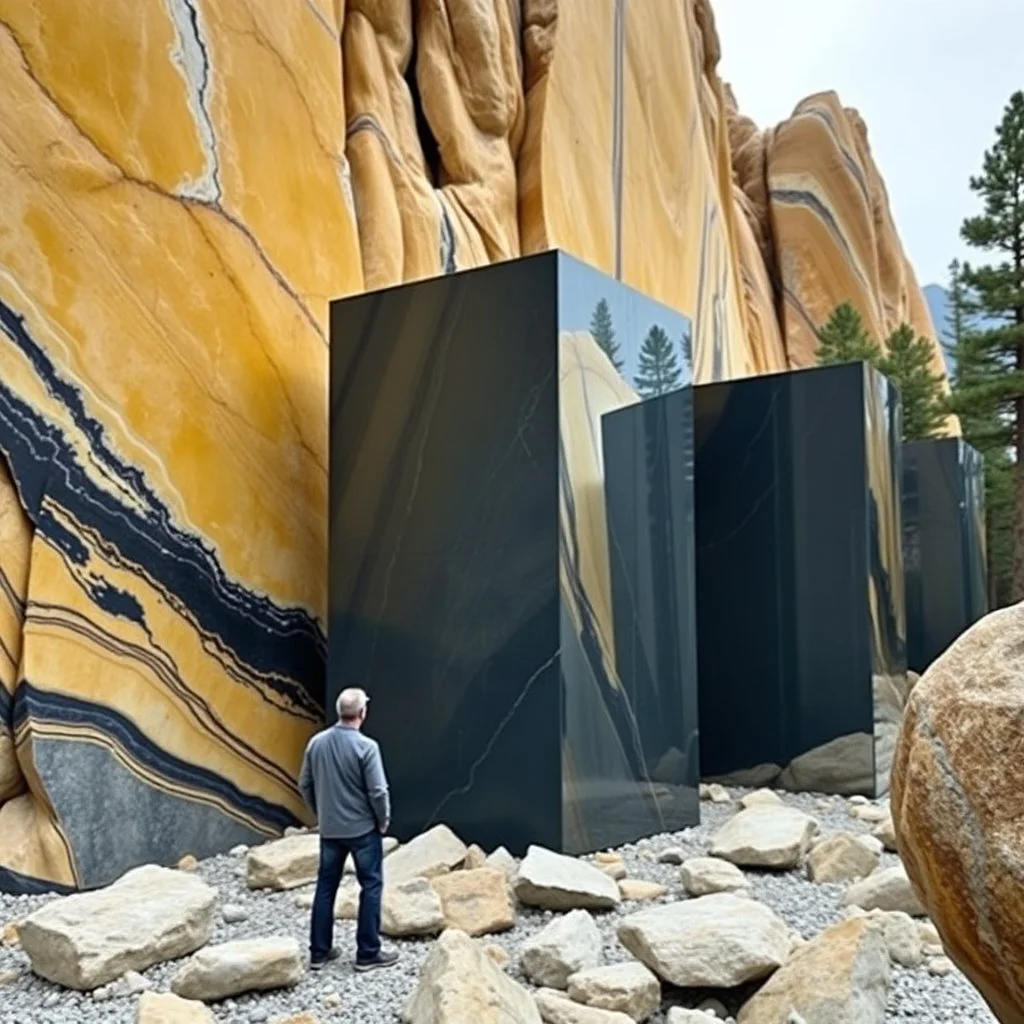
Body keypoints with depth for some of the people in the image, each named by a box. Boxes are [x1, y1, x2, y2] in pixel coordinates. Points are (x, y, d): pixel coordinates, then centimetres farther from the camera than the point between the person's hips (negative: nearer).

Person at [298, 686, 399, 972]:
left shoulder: (316, 742, -2)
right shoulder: (366, 746, -19)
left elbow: (305, 785, 7)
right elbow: (378, 791, -18)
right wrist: (383, 820, -1)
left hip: (329, 829, 5)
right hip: (363, 828, -5)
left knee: (326, 886, 13)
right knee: (371, 886, 5)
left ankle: (319, 951, 19)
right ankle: (368, 953, 8)